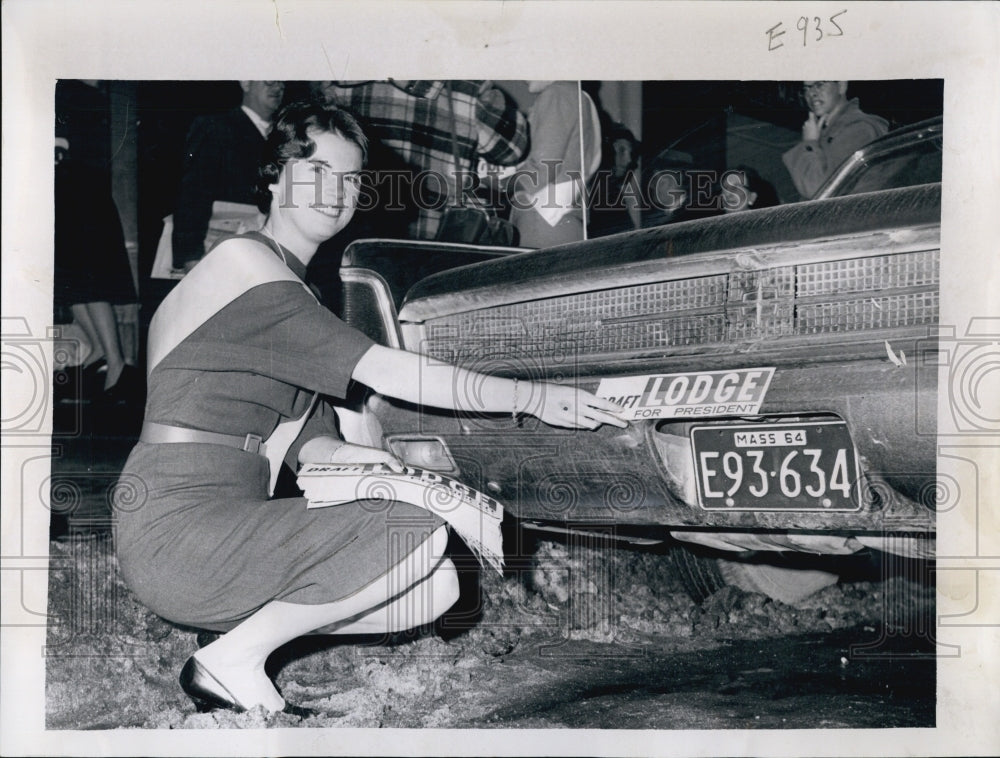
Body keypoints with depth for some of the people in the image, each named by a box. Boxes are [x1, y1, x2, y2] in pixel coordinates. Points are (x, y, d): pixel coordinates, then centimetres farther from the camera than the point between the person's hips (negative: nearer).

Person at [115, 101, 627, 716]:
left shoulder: (289, 287, 19)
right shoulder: (246, 263, -11)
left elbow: (300, 438, 16)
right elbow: (384, 373, -17)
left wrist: (345, 455, -7)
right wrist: (535, 398, -14)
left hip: (225, 520, 9)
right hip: (177, 528, -8)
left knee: (438, 587, -1)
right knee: (422, 536, -22)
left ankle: (245, 627, 4)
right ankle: (234, 660, -8)